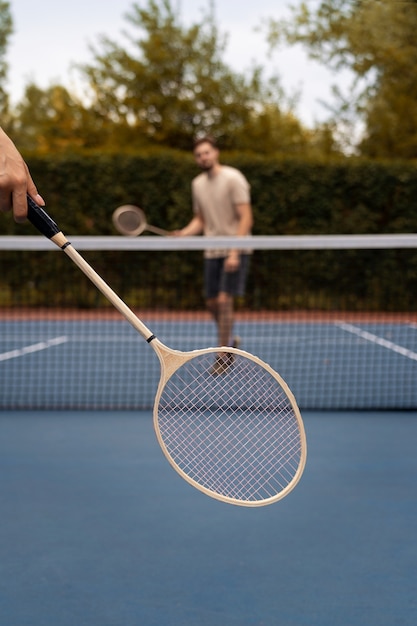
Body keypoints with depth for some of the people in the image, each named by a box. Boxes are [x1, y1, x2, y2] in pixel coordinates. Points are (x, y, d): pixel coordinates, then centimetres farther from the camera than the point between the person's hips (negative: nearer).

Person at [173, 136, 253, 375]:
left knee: (225, 299, -12)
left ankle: (224, 354, -1)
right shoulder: (198, 184, 9)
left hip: (235, 250, -6)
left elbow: (246, 218, -15)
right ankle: (230, 340, 32)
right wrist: (183, 233, -3)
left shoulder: (233, 178, -11)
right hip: (212, 251, 6)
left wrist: (235, 252, -22)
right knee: (212, 302, 7)